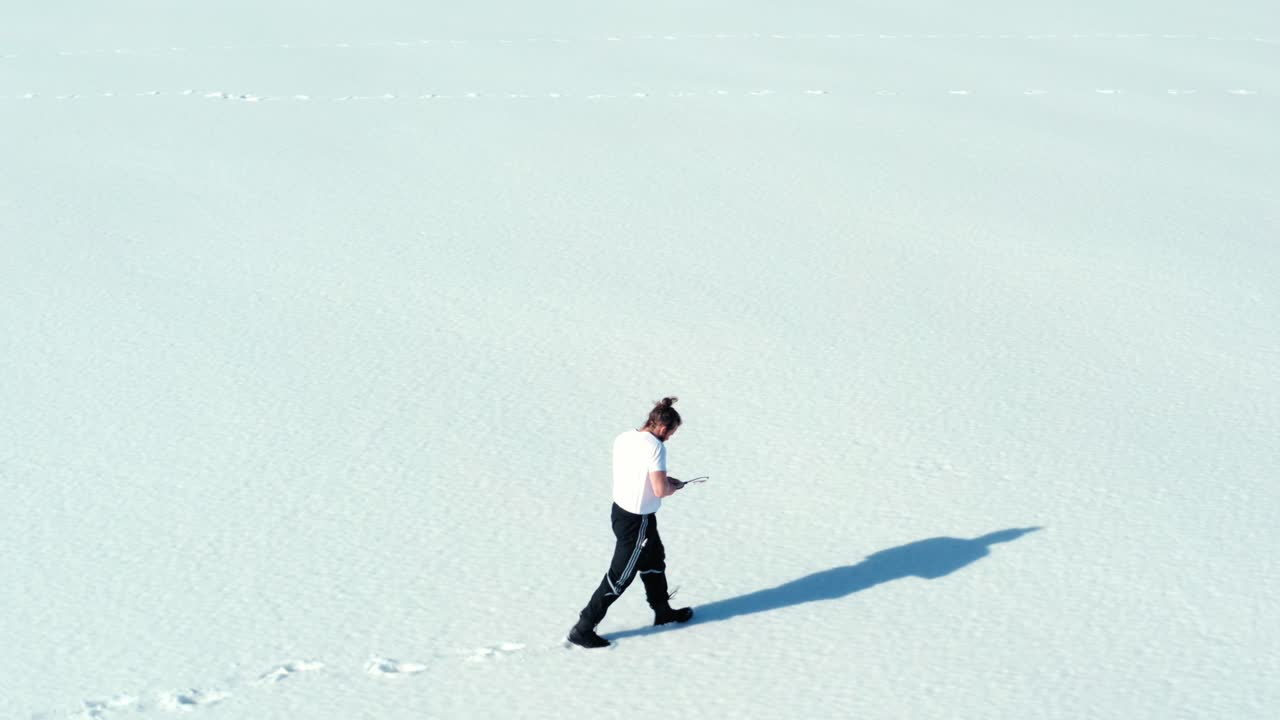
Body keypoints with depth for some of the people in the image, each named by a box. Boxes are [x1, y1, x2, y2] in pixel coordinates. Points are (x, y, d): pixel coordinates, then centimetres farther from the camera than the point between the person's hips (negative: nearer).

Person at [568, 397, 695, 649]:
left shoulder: (623, 438, 0)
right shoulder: (655, 447, -24)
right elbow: (660, 490, -25)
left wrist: (662, 479, 13)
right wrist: (674, 487, -4)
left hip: (620, 510, 9)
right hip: (638, 521, -9)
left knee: (654, 560, 27)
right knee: (620, 576, 2)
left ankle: (663, 611, 45)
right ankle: (583, 629, 8)